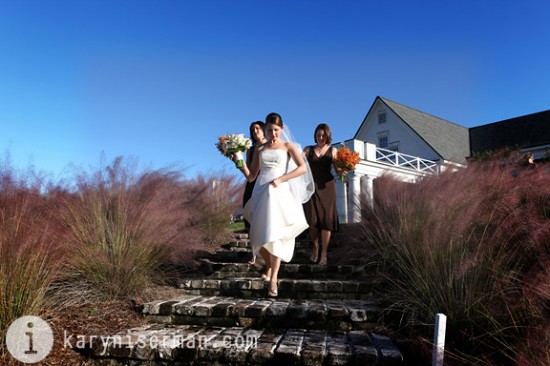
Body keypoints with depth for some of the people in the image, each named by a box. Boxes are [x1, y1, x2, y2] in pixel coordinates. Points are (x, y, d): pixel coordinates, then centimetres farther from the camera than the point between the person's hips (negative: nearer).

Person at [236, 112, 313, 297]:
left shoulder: (288, 146, 9)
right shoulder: (260, 150, 18)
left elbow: (302, 168, -6)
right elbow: (251, 176, 14)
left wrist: (280, 179, -14)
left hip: (280, 192, -3)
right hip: (261, 193, 3)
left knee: (275, 234, -11)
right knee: (260, 235, 0)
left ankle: (273, 278, -10)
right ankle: (269, 266, 25)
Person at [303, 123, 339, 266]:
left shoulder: (333, 150, 10)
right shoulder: (308, 149, 11)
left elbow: (338, 170, 4)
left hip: (327, 187, 0)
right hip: (311, 187, 0)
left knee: (326, 219, -3)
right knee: (312, 220, -4)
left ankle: (324, 254, 4)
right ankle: (315, 248, 19)